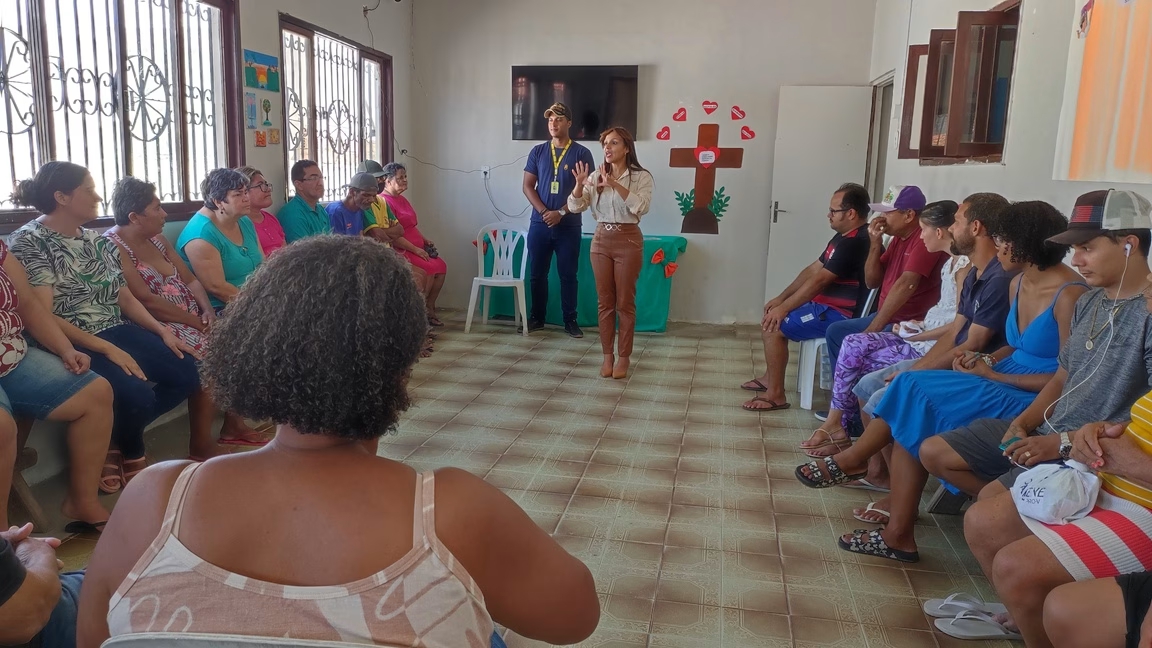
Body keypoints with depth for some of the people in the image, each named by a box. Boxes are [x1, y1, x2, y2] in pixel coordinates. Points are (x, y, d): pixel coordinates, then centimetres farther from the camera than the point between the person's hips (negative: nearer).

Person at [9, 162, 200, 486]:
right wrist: (106, 349, -23)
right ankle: (131, 455, 5)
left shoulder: (95, 240, 13)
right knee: (138, 394, -29)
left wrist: (162, 331, 0)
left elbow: (124, 296, 15)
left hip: (116, 332, 8)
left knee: (188, 372, -8)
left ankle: (116, 440, 6)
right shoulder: (29, 242, -9)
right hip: (71, 345, -8)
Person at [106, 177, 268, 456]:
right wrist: (198, 322, -17)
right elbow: (147, 301, -20)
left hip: (189, 318, 9)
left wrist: (208, 311, -6)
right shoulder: (114, 247, -12)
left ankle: (233, 424, 3)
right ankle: (201, 447, -18)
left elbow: (190, 279, 13)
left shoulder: (158, 240, 14)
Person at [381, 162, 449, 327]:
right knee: (431, 268, -22)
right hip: (400, 251, -10)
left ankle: (429, 309, 1)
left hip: (416, 249, 10)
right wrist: (416, 249, -19)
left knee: (441, 265, -5)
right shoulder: (384, 202, -14)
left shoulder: (402, 199, 18)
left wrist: (425, 241, 11)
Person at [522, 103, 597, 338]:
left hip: (569, 226, -2)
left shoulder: (581, 153, 0)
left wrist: (561, 213, -13)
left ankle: (570, 321, 11)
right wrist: (543, 211, -10)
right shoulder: (537, 151, 7)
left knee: (568, 275, 3)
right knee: (537, 274, 7)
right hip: (539, 224, 2)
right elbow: (528, 186, 4)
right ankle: (536, 318, 19)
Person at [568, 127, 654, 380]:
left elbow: (641, 207, -22)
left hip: (628, 241, -4)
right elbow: (575, 207, 0)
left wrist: (615, 184, -31)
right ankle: (607, 355, 18)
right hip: (601, 240, 4)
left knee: (625, 302, 3)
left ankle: (624, 357, 13)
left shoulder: (641, 176, -6)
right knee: (605, 301, 8)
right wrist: (579, 185, -20)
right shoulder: (596, 176, 6)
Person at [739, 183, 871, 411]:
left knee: (772, 326, -16)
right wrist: (781, 298, 8)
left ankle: (775, 395, -8)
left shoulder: (855, 242, -22)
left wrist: (784, 308, -16)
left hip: (840, 315, -11)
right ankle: (770, 377, 23)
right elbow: (813, 270, 14)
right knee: (772, 316, 15)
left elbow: (818, 281, -23)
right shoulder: (845, 237, 12)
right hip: (827, 305, 11)